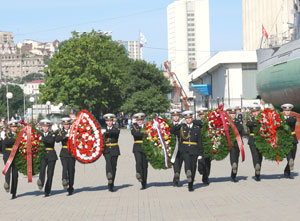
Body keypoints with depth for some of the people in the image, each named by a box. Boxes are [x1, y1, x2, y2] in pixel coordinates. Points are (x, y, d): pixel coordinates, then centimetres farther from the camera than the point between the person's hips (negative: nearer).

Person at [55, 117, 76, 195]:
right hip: (64, 153, 0)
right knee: (65, 167, -22)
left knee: (71, 170, 3)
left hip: (72, 153, 0)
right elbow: (57, 139, -13)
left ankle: (70, 188, 14)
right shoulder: (61, 131, 5)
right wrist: (65, 136, -25)